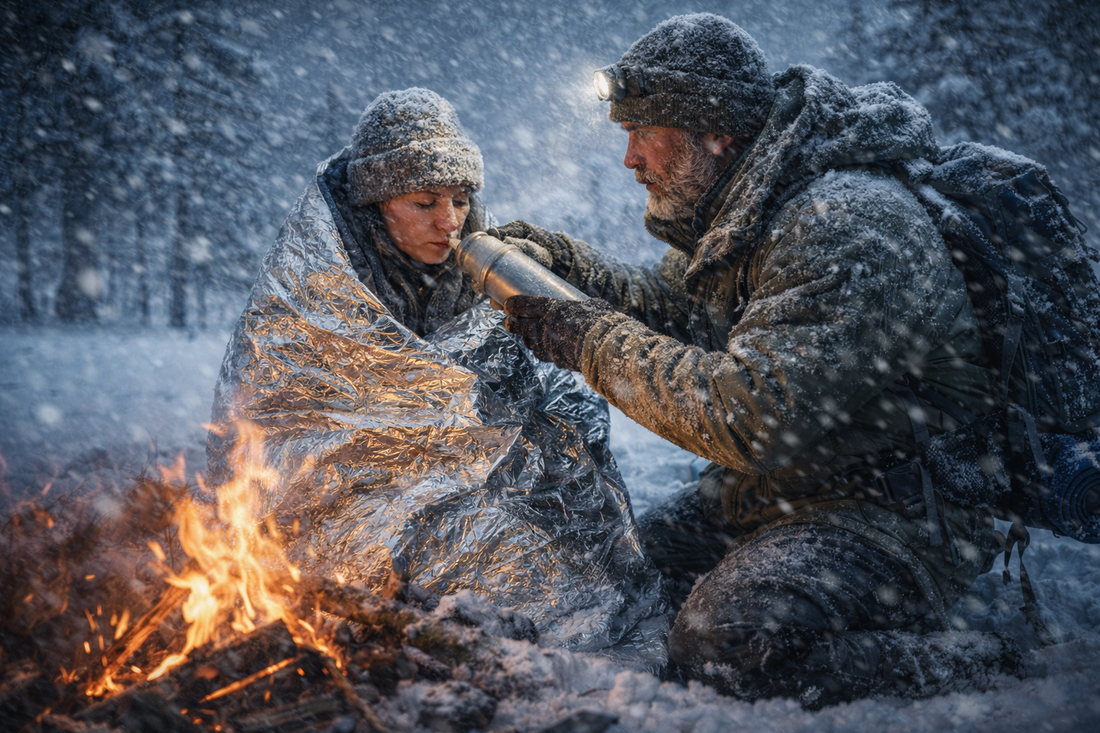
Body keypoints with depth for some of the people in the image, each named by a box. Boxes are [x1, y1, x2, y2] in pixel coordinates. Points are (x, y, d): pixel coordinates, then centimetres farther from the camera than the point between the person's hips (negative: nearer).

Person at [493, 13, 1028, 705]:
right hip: (789, 481, 10)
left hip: (900, 513, -10)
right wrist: (567, 261, 0)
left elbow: (755, 421, -34)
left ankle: (977, 667, -8)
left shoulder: (848, 229, -29)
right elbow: (676, 304, 16)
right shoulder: (743, 201, 2)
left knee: (721, 641, -25)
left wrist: (596, 342, -24)